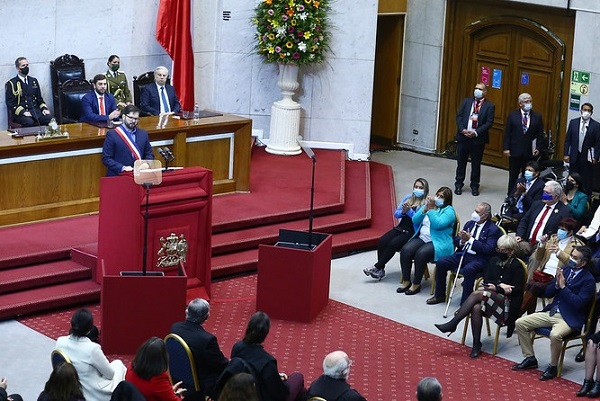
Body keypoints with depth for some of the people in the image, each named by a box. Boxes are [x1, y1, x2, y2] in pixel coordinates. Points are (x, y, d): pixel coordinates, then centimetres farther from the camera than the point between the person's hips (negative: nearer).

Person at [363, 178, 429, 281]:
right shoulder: (408, 198, 13)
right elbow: (396, 214, 9)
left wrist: (409, 210, -23)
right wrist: (403, 212, -11)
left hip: (412, 232, -6)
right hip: (401, 228, 6)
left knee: (393, 244, -25)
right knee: (382, 241, -17)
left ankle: (377, 267, -12)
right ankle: (380, 270, -11)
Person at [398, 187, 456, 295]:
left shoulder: (449, 211, -2)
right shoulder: (428, 205, 18)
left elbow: (438, 224, -18)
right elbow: (415, 220, 7)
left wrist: (430, 210, -18)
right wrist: (425, 209, -6)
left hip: (438, 243, -6)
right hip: (421, 238, 6)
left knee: (421, 253, -33)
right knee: (405, 250, -22)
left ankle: (416, 284, -18)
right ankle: (406, 281, -12)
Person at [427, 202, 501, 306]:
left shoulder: (493, 229, -4)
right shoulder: (469, 224, 16)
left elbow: (488, 249, -16)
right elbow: (456, 241, 18)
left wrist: (470, 239, -16)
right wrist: (462, 240, -7)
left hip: (478, 259, -7)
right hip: (462, 254, 7)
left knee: (468, 270, -37)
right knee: (441, 263, -10)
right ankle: (440, 295, 6)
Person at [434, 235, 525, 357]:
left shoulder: (517, 266, -2)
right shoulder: (494, 260, 15)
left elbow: (517, 290, -7)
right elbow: (486, 281, 9)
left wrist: (496, 288, -14)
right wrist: (500, 286, -10)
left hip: (507, 301, -5)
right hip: (490, 296, 5)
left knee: (477, 294, -31)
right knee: (476, 308, -33)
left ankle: (452, 324, -30)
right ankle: (476, 344, -27)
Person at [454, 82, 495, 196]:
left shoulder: (489, 106, -2)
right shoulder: (466, 102, 7)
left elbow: (489, 123, -8)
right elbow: (459, 116, 4)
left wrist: (476, 132, -18)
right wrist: (462, 130, -11)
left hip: (478, 139, -2)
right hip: (463, 136, 2)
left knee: (476, 164, 7)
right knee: (461, 162, 9)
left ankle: (474, 186, 19)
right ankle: (458, 185, 19)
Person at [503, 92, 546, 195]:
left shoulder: (537, 116, 2)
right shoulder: (513, 115, 1)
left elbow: (540, 134, 5)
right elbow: (507, 133, 1)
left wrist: (538, 148, -5)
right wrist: (506, 148, -5)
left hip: (530, 152, 0)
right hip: (515, 150, 0)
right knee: (513, 175, 10)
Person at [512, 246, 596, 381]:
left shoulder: (588, 280, -10)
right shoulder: (565, 270, 9)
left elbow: (579, 303, -21)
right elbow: (547, 294, 11)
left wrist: (563, 286, -18)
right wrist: (556, 283, -9)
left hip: (570, 318, -7)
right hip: (552, 312, 7)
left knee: (555, 335, -38)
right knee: (520, 323, -2)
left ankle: (553, 367, -13)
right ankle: (530, 359, 11)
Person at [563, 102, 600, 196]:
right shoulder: (573, 122, 3)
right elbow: (567, 140, 6)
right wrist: (566, 154, 1)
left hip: (587, 157, -2)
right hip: (574, 156, 2)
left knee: (586, 181, 2)